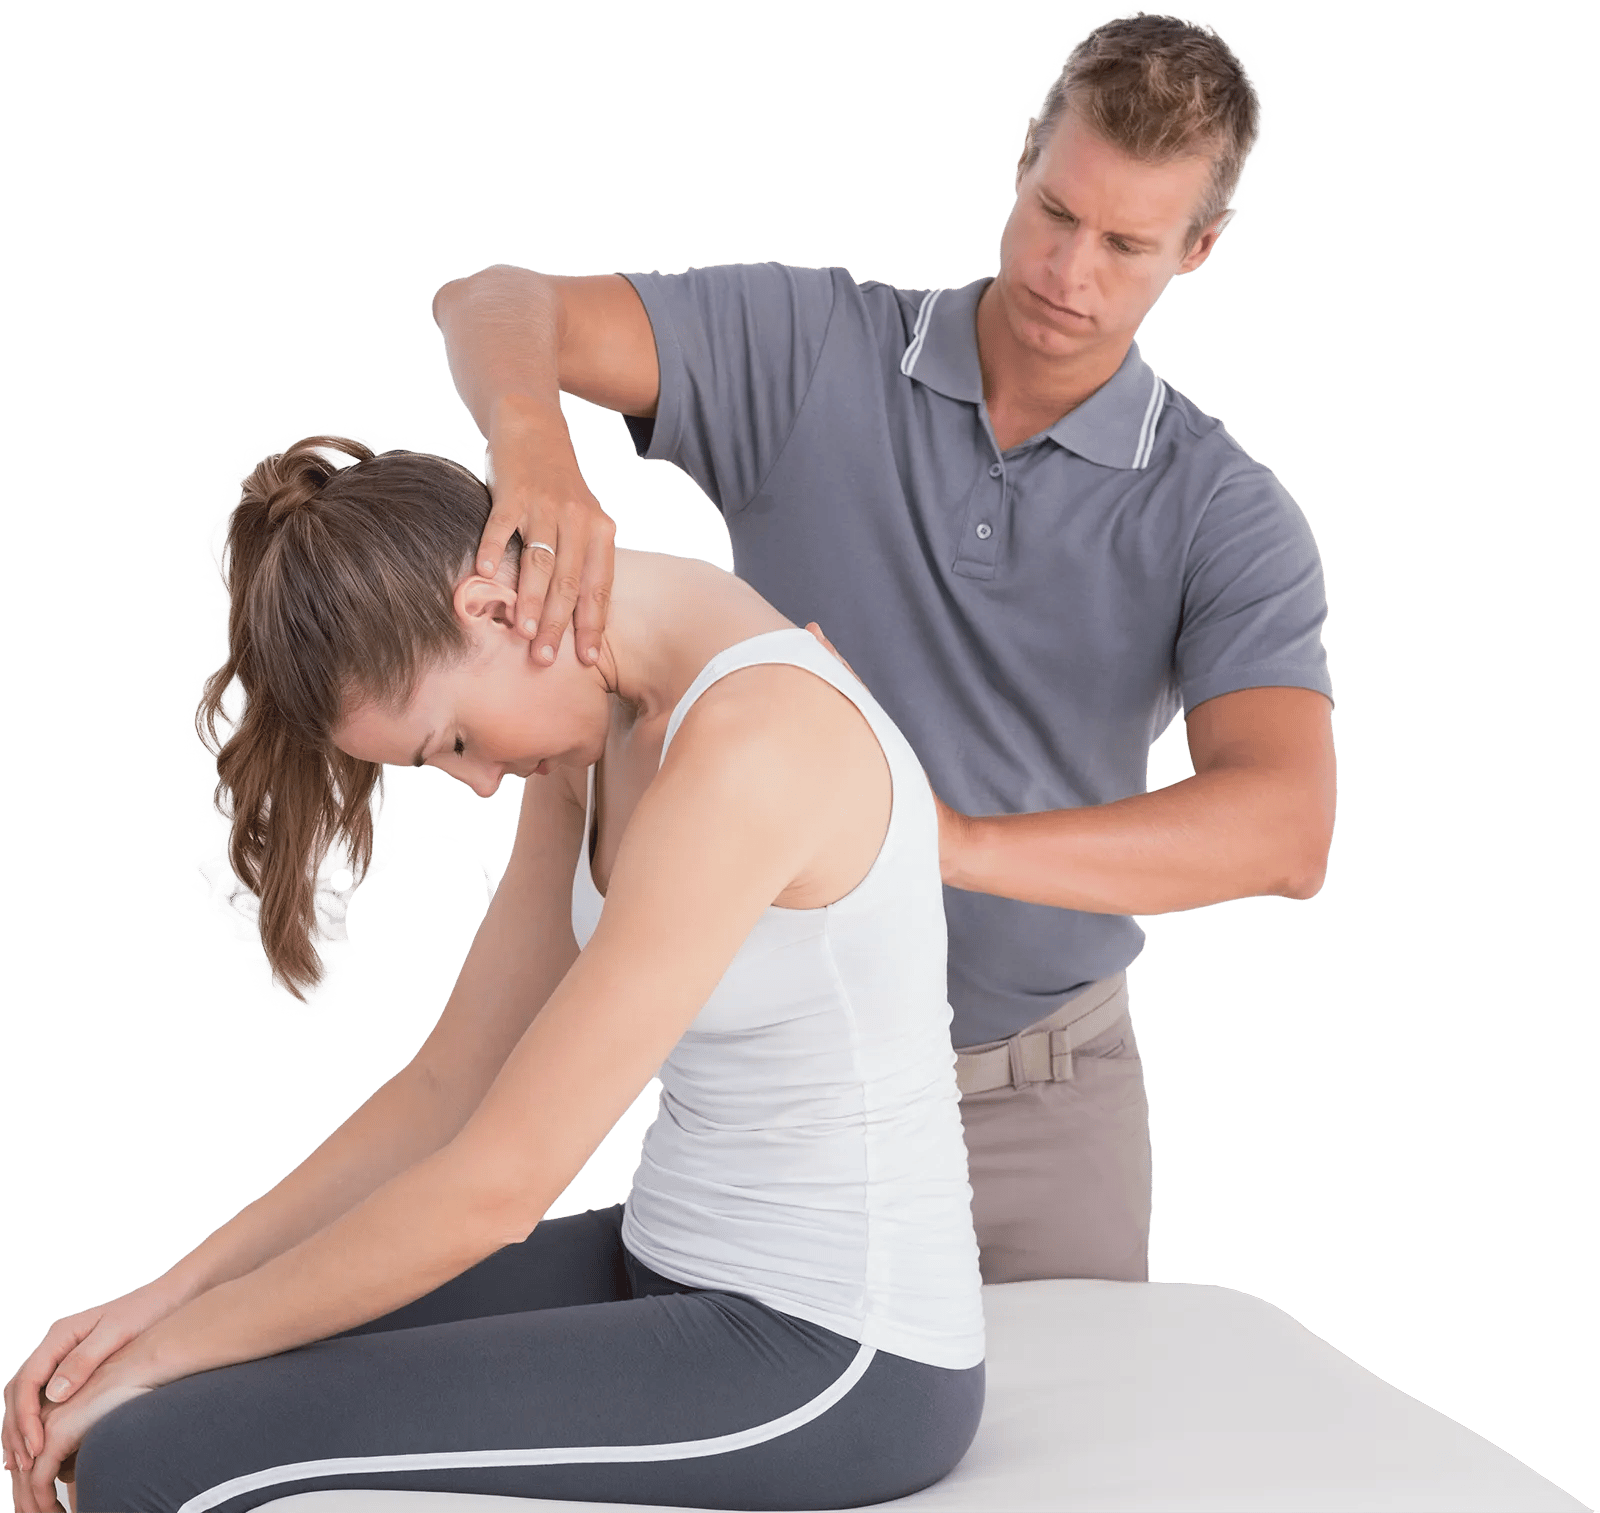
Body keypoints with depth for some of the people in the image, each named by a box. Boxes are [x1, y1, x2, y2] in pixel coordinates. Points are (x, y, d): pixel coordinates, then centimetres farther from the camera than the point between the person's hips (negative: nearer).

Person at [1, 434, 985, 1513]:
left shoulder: (747, 746, -25)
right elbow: (455, 1083, 6)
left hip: (838, 1363, -9)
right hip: (677, 1268, 9)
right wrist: (168, 1299, -2)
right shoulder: (603, 707, 4)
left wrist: (165, 1354, -10)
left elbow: (494, 1188, -23)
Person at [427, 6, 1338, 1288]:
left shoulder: (1228, 517, -9)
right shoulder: (810, 348, -8)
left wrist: (954, 841, -38)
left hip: (1045, 1099, 1)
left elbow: (1285, 833, -24)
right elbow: (497, 305, -16)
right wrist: (535, 445, -40)